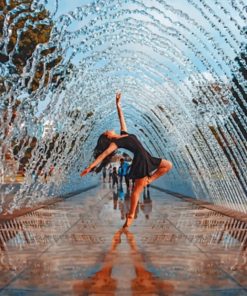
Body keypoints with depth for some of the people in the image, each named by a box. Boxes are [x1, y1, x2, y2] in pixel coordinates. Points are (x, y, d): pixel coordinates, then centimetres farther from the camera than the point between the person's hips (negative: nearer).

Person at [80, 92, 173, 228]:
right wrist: (90, 166, -21)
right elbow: (104, 154, -14)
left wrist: (118, 105, 23)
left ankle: (148, 180, 11)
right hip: (141, 161, -8)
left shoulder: (124, 134, 17)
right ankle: (130, 216, 1)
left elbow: (122, 119, 24)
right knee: (137, 189, -6)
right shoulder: (115, 143, -5)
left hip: (147, 158, 8)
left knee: (168, 165, 17)